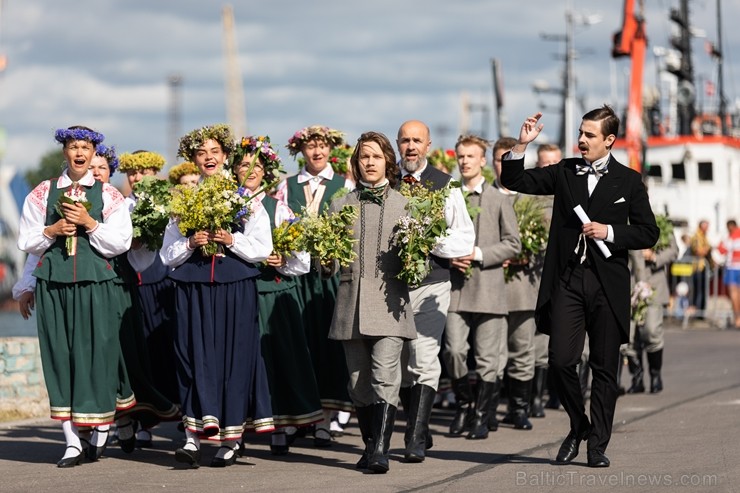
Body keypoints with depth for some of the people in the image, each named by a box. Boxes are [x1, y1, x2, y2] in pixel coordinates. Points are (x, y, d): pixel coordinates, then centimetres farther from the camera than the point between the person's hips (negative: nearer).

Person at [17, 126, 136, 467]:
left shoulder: (109, 195, 6)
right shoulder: (43, 193, 9)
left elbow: (121, 243, -1)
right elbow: (26, 241, 9)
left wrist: (90, 223, -12)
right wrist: (52, 230, -8)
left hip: (95, 284, -1)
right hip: (53, 282, 1)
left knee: (97, 351, -1)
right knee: (59, 355, 1)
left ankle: (102, 424, 21)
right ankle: (72, 442, 4)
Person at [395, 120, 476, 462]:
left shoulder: (444, 185, 5)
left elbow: (466, 238, 4)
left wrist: (433, 241, -12)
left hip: (431, 283, -3)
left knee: (424, 361, -12)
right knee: (400, 364, 9)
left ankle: (416, 441, -13)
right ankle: (419, 430, 23)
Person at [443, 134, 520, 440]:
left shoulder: (499, 200, 5)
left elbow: (513, 244, 1)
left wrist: (478, 254, -11)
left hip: (488, 288, -1)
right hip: (455, 288, 1)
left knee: (487, 359, 1)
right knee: (453, 350, -9)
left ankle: (481, 417, 11)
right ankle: (463, 406, 13)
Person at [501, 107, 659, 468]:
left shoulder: (628, 180, 5)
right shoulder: (565, 172, 11)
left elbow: (648, 233, 4)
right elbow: (515, 181, 7)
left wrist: (609, 232, -9)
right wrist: (522, 144, -6)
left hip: (607, 284, -1)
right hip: (567, 279, 2)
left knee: (604, 368, 2)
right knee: (561, 360, -6)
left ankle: (598, 445, 10)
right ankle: (578, 426, 18)